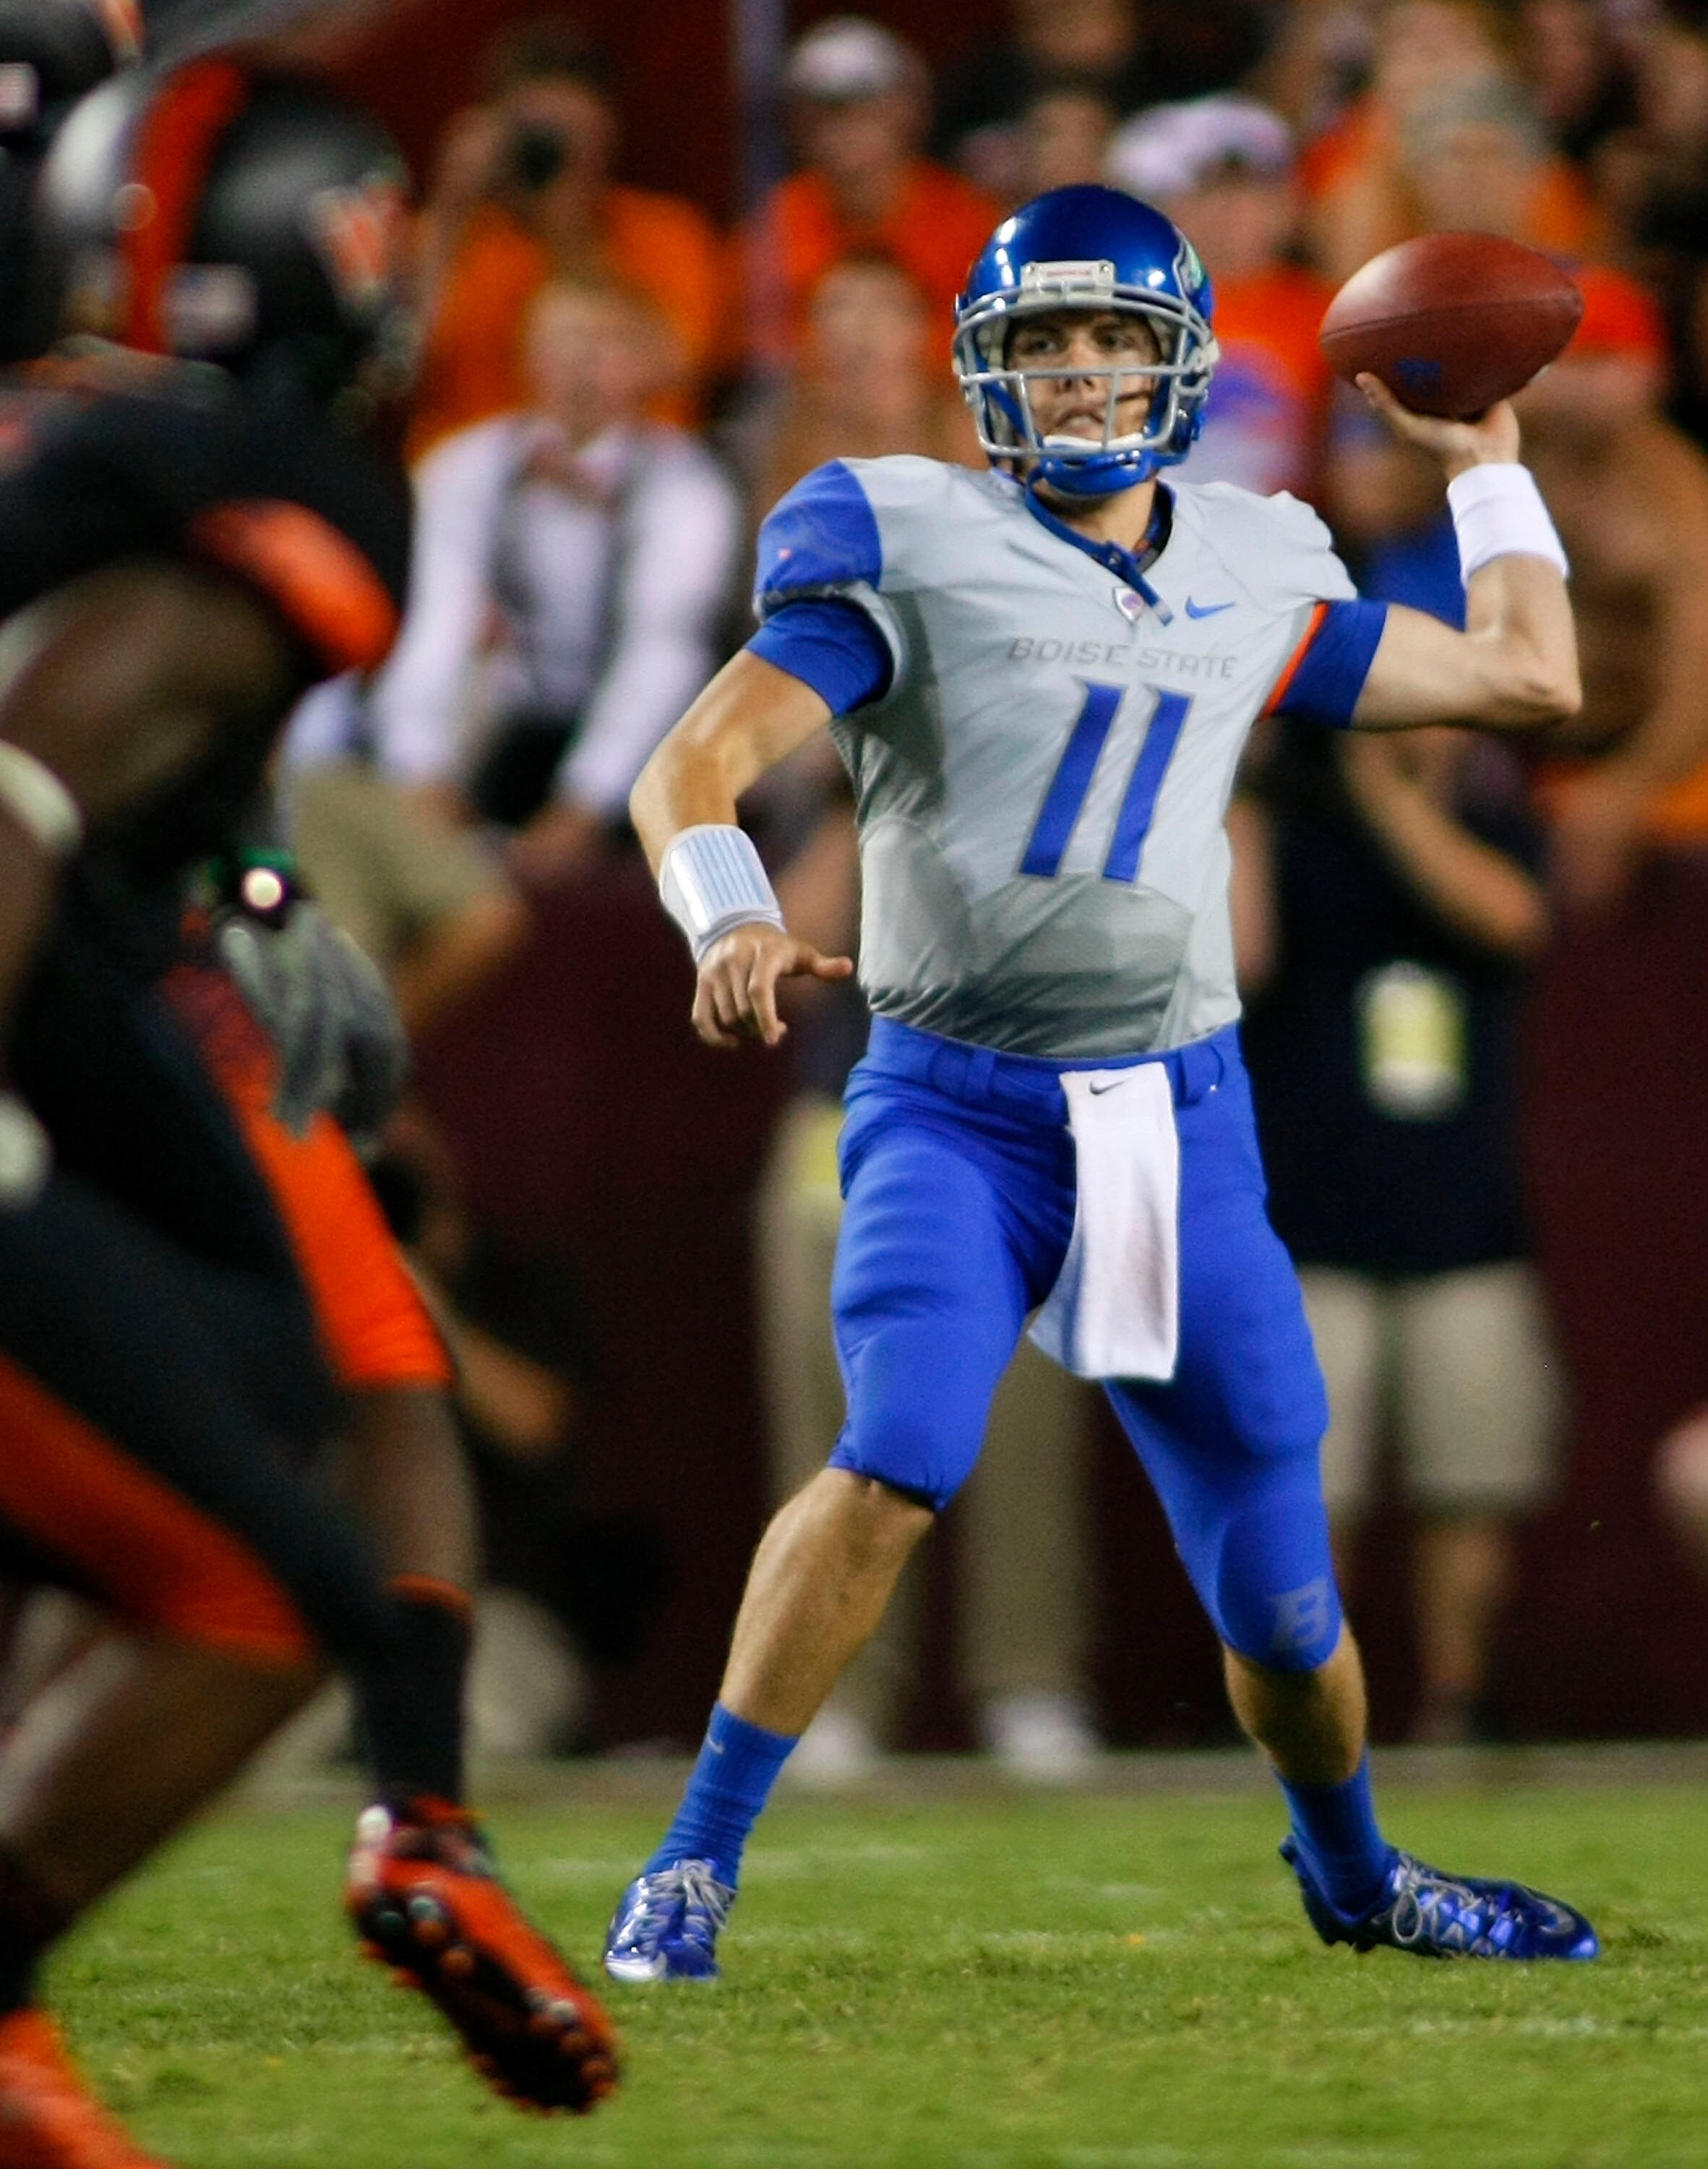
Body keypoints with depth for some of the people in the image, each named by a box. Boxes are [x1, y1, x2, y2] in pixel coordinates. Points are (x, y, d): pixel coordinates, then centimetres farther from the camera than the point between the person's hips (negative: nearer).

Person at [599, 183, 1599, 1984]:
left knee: (1276, 1577, 4)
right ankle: (693, 1868, -19)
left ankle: (1352, 1874, 35)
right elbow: (693, 769, -10)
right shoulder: (913, 547, -3)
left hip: (1177, 1113, 3)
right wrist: (731, 917, -29)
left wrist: (1482, 456, 23)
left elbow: (1528, 678, 20)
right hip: (954, 1104, -3)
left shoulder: (1255, 574, 10)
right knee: (902, 1457, -29)